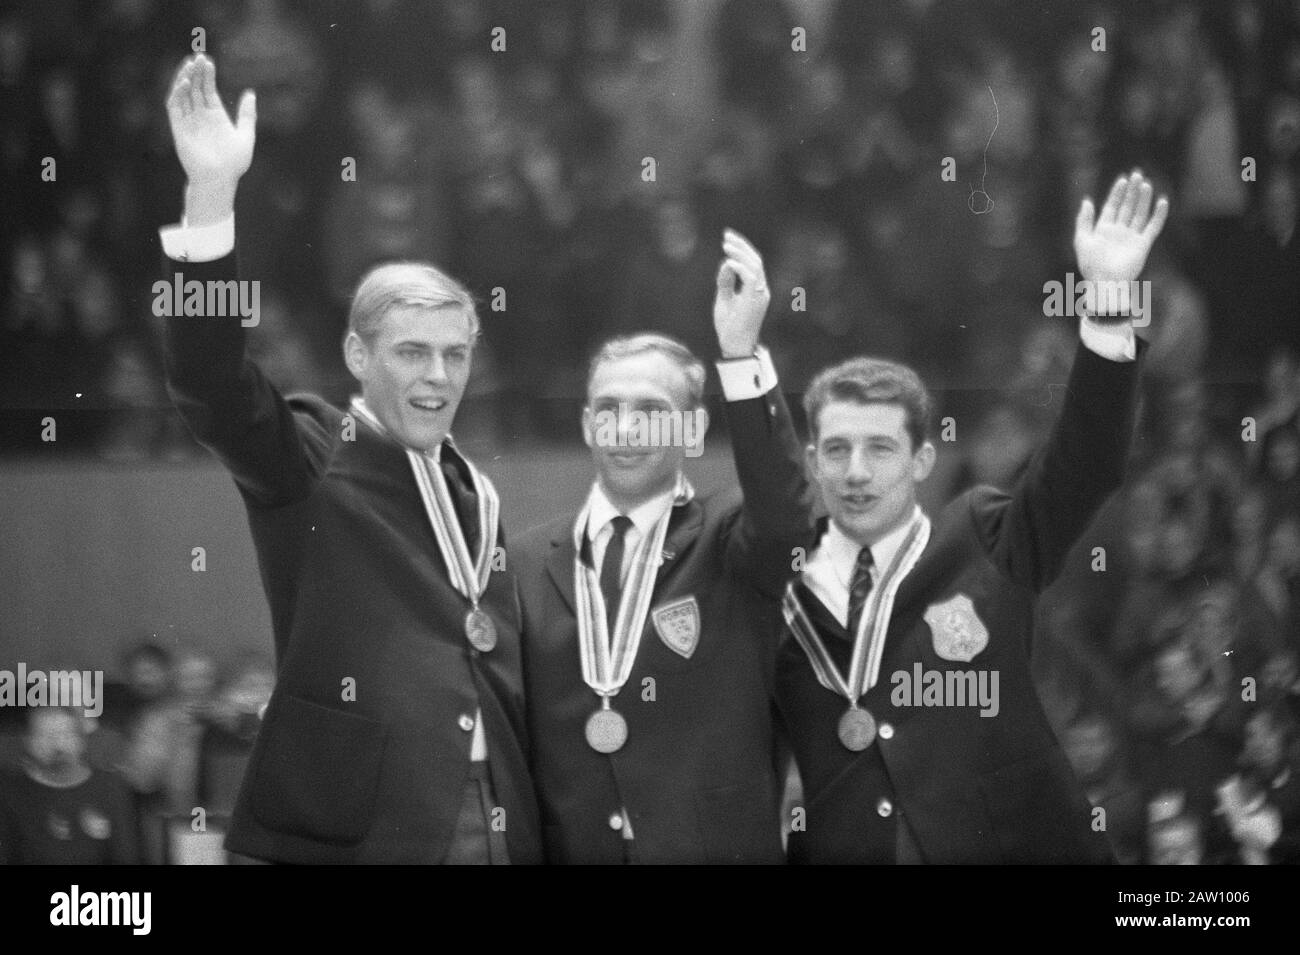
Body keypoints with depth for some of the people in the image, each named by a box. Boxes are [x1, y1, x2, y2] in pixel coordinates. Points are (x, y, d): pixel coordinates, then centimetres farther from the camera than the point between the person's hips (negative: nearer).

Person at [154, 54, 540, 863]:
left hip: (498, 831, 6)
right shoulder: (308, 461, -1)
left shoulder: (473, 491, 16)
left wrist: (531, 828, 14)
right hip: (352, 828, -6)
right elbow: (211, 385, -20)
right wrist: (211, 195, -32)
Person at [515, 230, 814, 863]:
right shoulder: (531, 562, 4)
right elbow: (509, 726, 7)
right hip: (567, 849, 2)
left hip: (720, 846, -2)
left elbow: (781, 519, -24)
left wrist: (740, 354, -32)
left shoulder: (730, 540, -2)